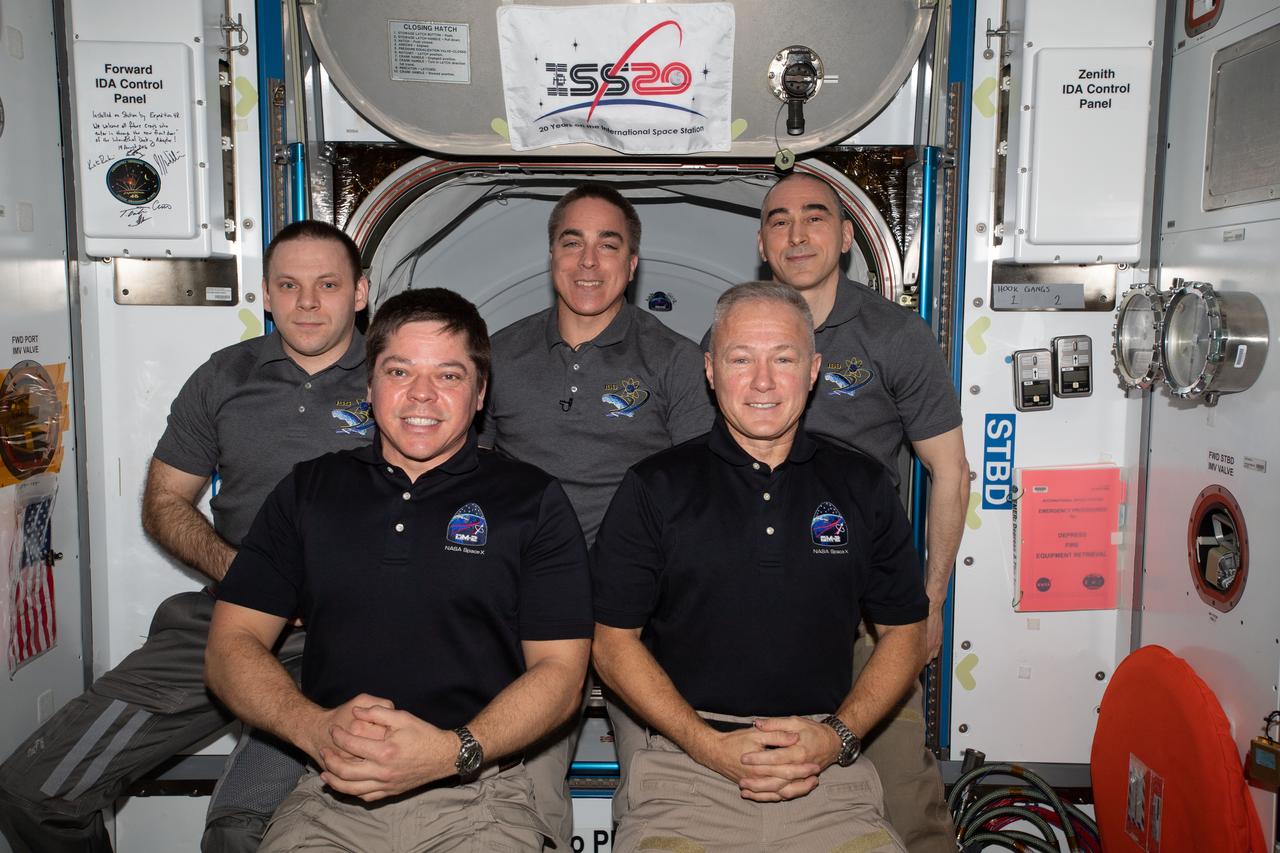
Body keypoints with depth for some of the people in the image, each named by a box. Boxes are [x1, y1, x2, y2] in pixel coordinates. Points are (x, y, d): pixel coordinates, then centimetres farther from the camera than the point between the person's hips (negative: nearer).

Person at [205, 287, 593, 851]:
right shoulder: (308, 491, 12)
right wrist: (315, 727, -12)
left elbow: (560, 671, -1)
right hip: (331, 798, 2)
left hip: (477, 799, -1)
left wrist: (453, 751, -18)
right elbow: (231, 646, 8)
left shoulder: (534, 502, 4)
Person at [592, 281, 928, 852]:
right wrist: (711, 745, -9)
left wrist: (838, 736, -3)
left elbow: (904, 634, 13)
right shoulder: (655, 489, 3)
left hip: (828, 783, 2)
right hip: (687, 773, -2)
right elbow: (613, 642, 3)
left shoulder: (864, 488, 9)